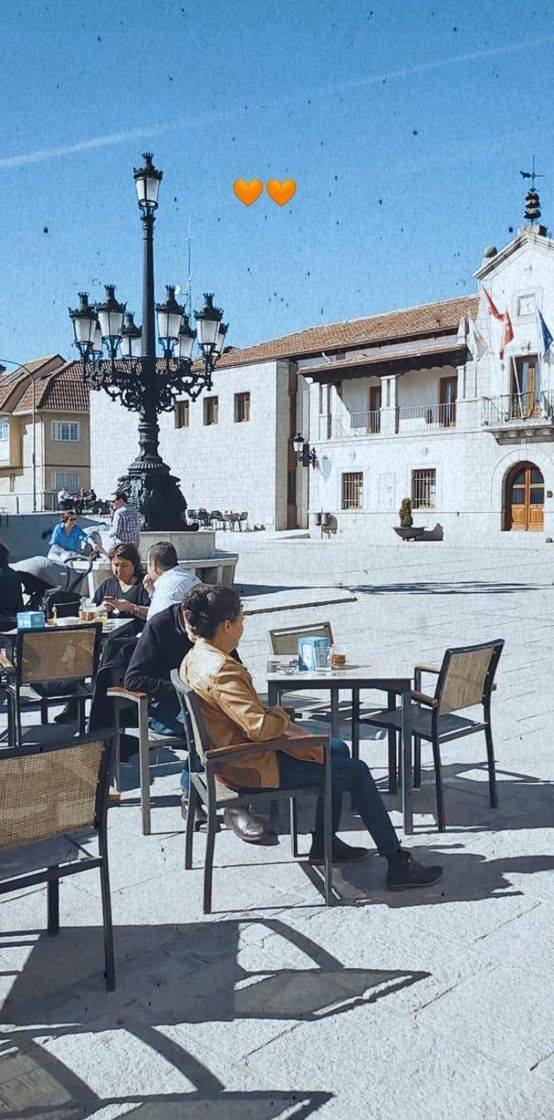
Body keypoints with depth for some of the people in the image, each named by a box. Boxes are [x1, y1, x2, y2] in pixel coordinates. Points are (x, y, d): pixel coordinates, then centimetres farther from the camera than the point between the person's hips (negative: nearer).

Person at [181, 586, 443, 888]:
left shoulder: (193, 659, 4)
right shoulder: (221, 670, -27)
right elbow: (259, 727, -32)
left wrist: (273, 716, 4)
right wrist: (281, 716, -11)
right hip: (253, 768, -10)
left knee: (336, 751, 21)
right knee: (356, 772, -4)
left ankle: (324, 841, 28)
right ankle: (398, 865, 5)